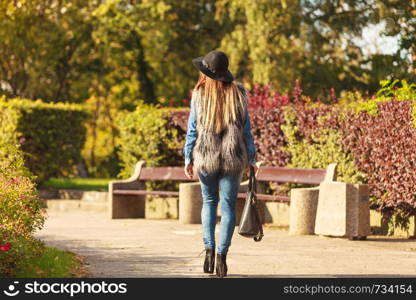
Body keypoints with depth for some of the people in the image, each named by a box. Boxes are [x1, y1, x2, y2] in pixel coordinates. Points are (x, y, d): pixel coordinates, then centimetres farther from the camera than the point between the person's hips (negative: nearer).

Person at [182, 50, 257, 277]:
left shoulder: (199, 95, -3)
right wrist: (251, 158, 9)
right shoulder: (237, 94, 1)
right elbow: (246, 129, 3)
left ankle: (209, 248, 5)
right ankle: (222, 254, -5)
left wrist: (188, 159, 5)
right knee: (228, 206, 4)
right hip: (233, 157, 0)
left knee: (209, 202, 17)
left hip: (205, 157, 0)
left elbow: (192, 129, -2)